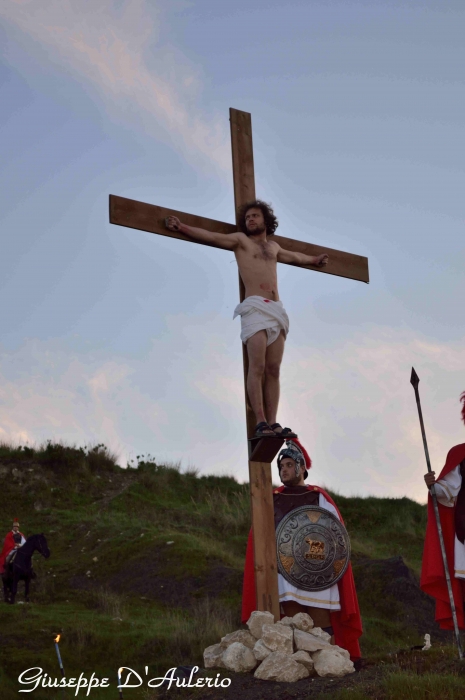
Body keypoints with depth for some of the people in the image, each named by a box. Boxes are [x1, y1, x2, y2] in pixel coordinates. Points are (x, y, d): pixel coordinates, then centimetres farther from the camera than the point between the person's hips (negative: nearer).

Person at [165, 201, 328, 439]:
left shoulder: (273, 246, 29)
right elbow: (212, 237, 4)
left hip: (277, 310, 5)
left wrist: (313, 259, 63)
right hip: (255, 307, -5)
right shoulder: (241, 240, 15)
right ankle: (260, 423, -22)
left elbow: (293, 256, 48)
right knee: (257, 367, -16)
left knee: (273, 370, -4)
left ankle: (272, 423, -9)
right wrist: (182, 227, -7)